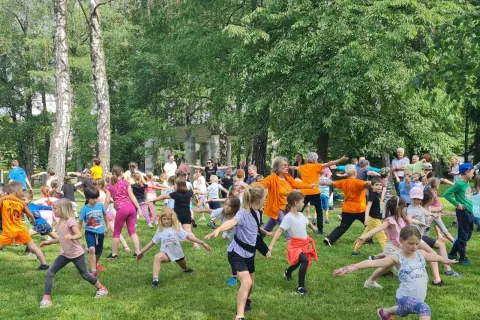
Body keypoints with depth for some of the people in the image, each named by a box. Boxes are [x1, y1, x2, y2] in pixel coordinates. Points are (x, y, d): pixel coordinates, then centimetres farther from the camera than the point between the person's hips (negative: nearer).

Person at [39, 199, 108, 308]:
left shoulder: (70, 221, -19)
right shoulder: (61, 222, 6)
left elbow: (79, 235, -30)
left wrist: (71, 237, -50)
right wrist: (49, 242, 19)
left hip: (76, 254, -8)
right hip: (65, 254, 8)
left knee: (85, 274, 6)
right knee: (50, 272, -5)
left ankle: (101, 289, 27)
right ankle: (46, 298, -2)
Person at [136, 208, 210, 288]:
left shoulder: (177, 228, -8)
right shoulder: (160, 231, -3)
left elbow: (189, 237, -9)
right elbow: (152, 242, 5)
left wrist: (203, 243, -13)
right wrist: (141, 252, 6)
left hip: (178, 253, 1)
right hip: (166, 253, -1)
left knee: (184, 267, 25)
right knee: (157, 257, -34)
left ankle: (186, 269, 66)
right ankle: (155, 280, -38)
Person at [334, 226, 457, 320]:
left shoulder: (421, 254, 1)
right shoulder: (397, 258, -16)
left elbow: (435, 257, 22)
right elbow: (374, 262, -29)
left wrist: (448, 261, 40)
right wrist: (353, 267, -42)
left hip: (418, 298, 7)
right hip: (405, 297, -7)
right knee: (424, 308, -35)